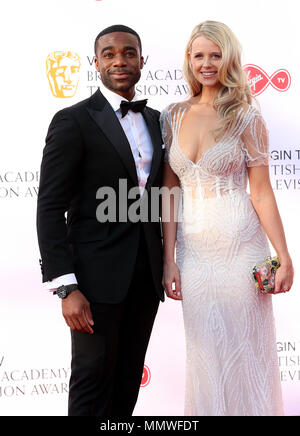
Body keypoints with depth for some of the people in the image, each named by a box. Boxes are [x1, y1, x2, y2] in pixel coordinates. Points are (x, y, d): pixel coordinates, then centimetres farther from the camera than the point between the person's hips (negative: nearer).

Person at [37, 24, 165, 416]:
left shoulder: (155, 120, 12)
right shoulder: (73, 121, -8)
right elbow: (50, 208, -12)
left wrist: (166, 264, 11)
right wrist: (66, 288, -18)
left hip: (147, 273, 6)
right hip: (98, 275, -6)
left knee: (129, 379, 13)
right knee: (94, 379, 3)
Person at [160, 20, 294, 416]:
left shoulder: (246, 118, -4)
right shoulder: (173, 116, 6)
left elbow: (261, 192, -5)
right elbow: (170, 191, 5)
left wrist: (284, 258, -8)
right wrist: (169, 260, 1)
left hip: (239, 245, -3)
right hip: (193, 247, 3)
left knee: (245, 349, 4)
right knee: (203, 354, 11)